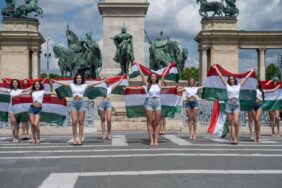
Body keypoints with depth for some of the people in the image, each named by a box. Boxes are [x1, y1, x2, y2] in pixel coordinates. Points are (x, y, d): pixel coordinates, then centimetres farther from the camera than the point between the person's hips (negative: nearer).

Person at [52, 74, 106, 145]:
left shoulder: (84, 85, 6)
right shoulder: (72, 85, 9)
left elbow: (94, 84, 2)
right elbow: (63, 83, 4)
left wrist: (103, 81, -4)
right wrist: (55, 81, -5)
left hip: (81, 103, 0)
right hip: (74, 103, 0)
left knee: (80, 122, 1)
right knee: (74, 122, -5)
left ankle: (80, 139, 5)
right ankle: (74, 139, 2)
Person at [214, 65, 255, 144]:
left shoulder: (238, 86, 10)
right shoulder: (227, 86, 7)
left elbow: (246, 78, 16)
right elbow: (221, 76, 8)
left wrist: (252, 71, 21)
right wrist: (216, 68, 9)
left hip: (237, 105, 0)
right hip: (229, 104, 0)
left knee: (236, 122, -12)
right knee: (230, 123, 3)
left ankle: (236, 138, 0)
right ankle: (231, 138, 9)